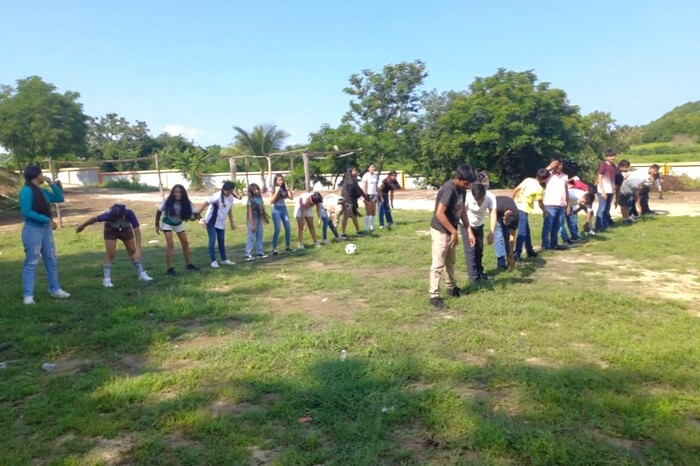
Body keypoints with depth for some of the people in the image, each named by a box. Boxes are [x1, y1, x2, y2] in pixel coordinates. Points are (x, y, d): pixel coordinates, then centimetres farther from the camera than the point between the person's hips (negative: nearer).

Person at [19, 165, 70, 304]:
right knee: (31, 262, -3)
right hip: (33, 230, -8)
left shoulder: (42, 191, 10)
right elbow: (26, 212, -20)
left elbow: (60, 198, 17)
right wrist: (48, 220, -19)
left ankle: (55, 289, 24)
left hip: (46, 229, 8)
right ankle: (28, 295, 3)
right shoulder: (26, 191, -13)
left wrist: (52, 184, 5)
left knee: (51, 260, 13)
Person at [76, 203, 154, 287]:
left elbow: (137, 231, -39)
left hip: (126, 230, 2)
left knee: (133, 252, 8)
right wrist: (82, 226, -1)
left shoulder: (130, 213, -39)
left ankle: (141, 274, 20)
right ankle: (106, 279, 0)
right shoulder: (109, 214, -40)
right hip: (111, 231, -2)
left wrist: (138, 251, -45)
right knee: (110, 254, -9)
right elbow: (95, 219, -21)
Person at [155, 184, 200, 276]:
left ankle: (188, 264, 24)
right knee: (170, 245, -14)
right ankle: (169, 268, -9)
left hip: (179, 224, 4)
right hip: (167, 224, -4)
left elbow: (195, 212, -19)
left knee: (185, 243, 8)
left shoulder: (186, 203, -20)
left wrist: (193, 216, -42)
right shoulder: (168, 201, -25)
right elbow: (159, 211, -12)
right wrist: (157, 225, -10)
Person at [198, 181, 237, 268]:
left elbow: (229, 210, 12)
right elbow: (205, 204, -21)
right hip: (211, 222, -6)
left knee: (221, 241, 14)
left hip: (221, 223, 6)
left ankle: (224, 259, 25)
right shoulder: (217, 196, -22)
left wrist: (232, 223, 16)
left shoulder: (231, 198, -1)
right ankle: (213, 261, 2)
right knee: (212, 241, -7)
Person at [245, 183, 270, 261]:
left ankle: (260, 253, 20)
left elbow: (262, 209, 13)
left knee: (259, 236, 12)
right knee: (252, 238, -5)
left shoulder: (259, 198, 4)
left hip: (259, 219, 7)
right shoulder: (251, 200, -15)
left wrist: (265, 218, 19)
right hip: (253, 219, -7)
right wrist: (252, 225, -20)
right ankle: (248, 255, 0)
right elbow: (250, 213, -17)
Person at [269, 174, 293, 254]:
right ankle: (274, 248, -9)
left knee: (288, 228, 6)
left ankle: (288, 246, 19)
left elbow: (291, 198, 1)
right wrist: (276, 192, -18)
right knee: (277, 230, -12)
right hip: (276, 210, -5)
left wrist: (288, 189, -7)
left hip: (284, 209, 5)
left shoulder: (284, 188, 5)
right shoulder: (273, 189, -5)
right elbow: (271, 201, -13)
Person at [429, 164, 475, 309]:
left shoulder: (461, 189, 3)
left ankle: (451, 287, 38)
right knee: (438, 265, -5)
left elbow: (462, 210, 14)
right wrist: (454, 231, -23)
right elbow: (439, 213, -29)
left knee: (450, 262, 22)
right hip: (440, 231, -9)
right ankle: (434, 296, 0)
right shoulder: (449, 190, -26)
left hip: (450, 231, 9)